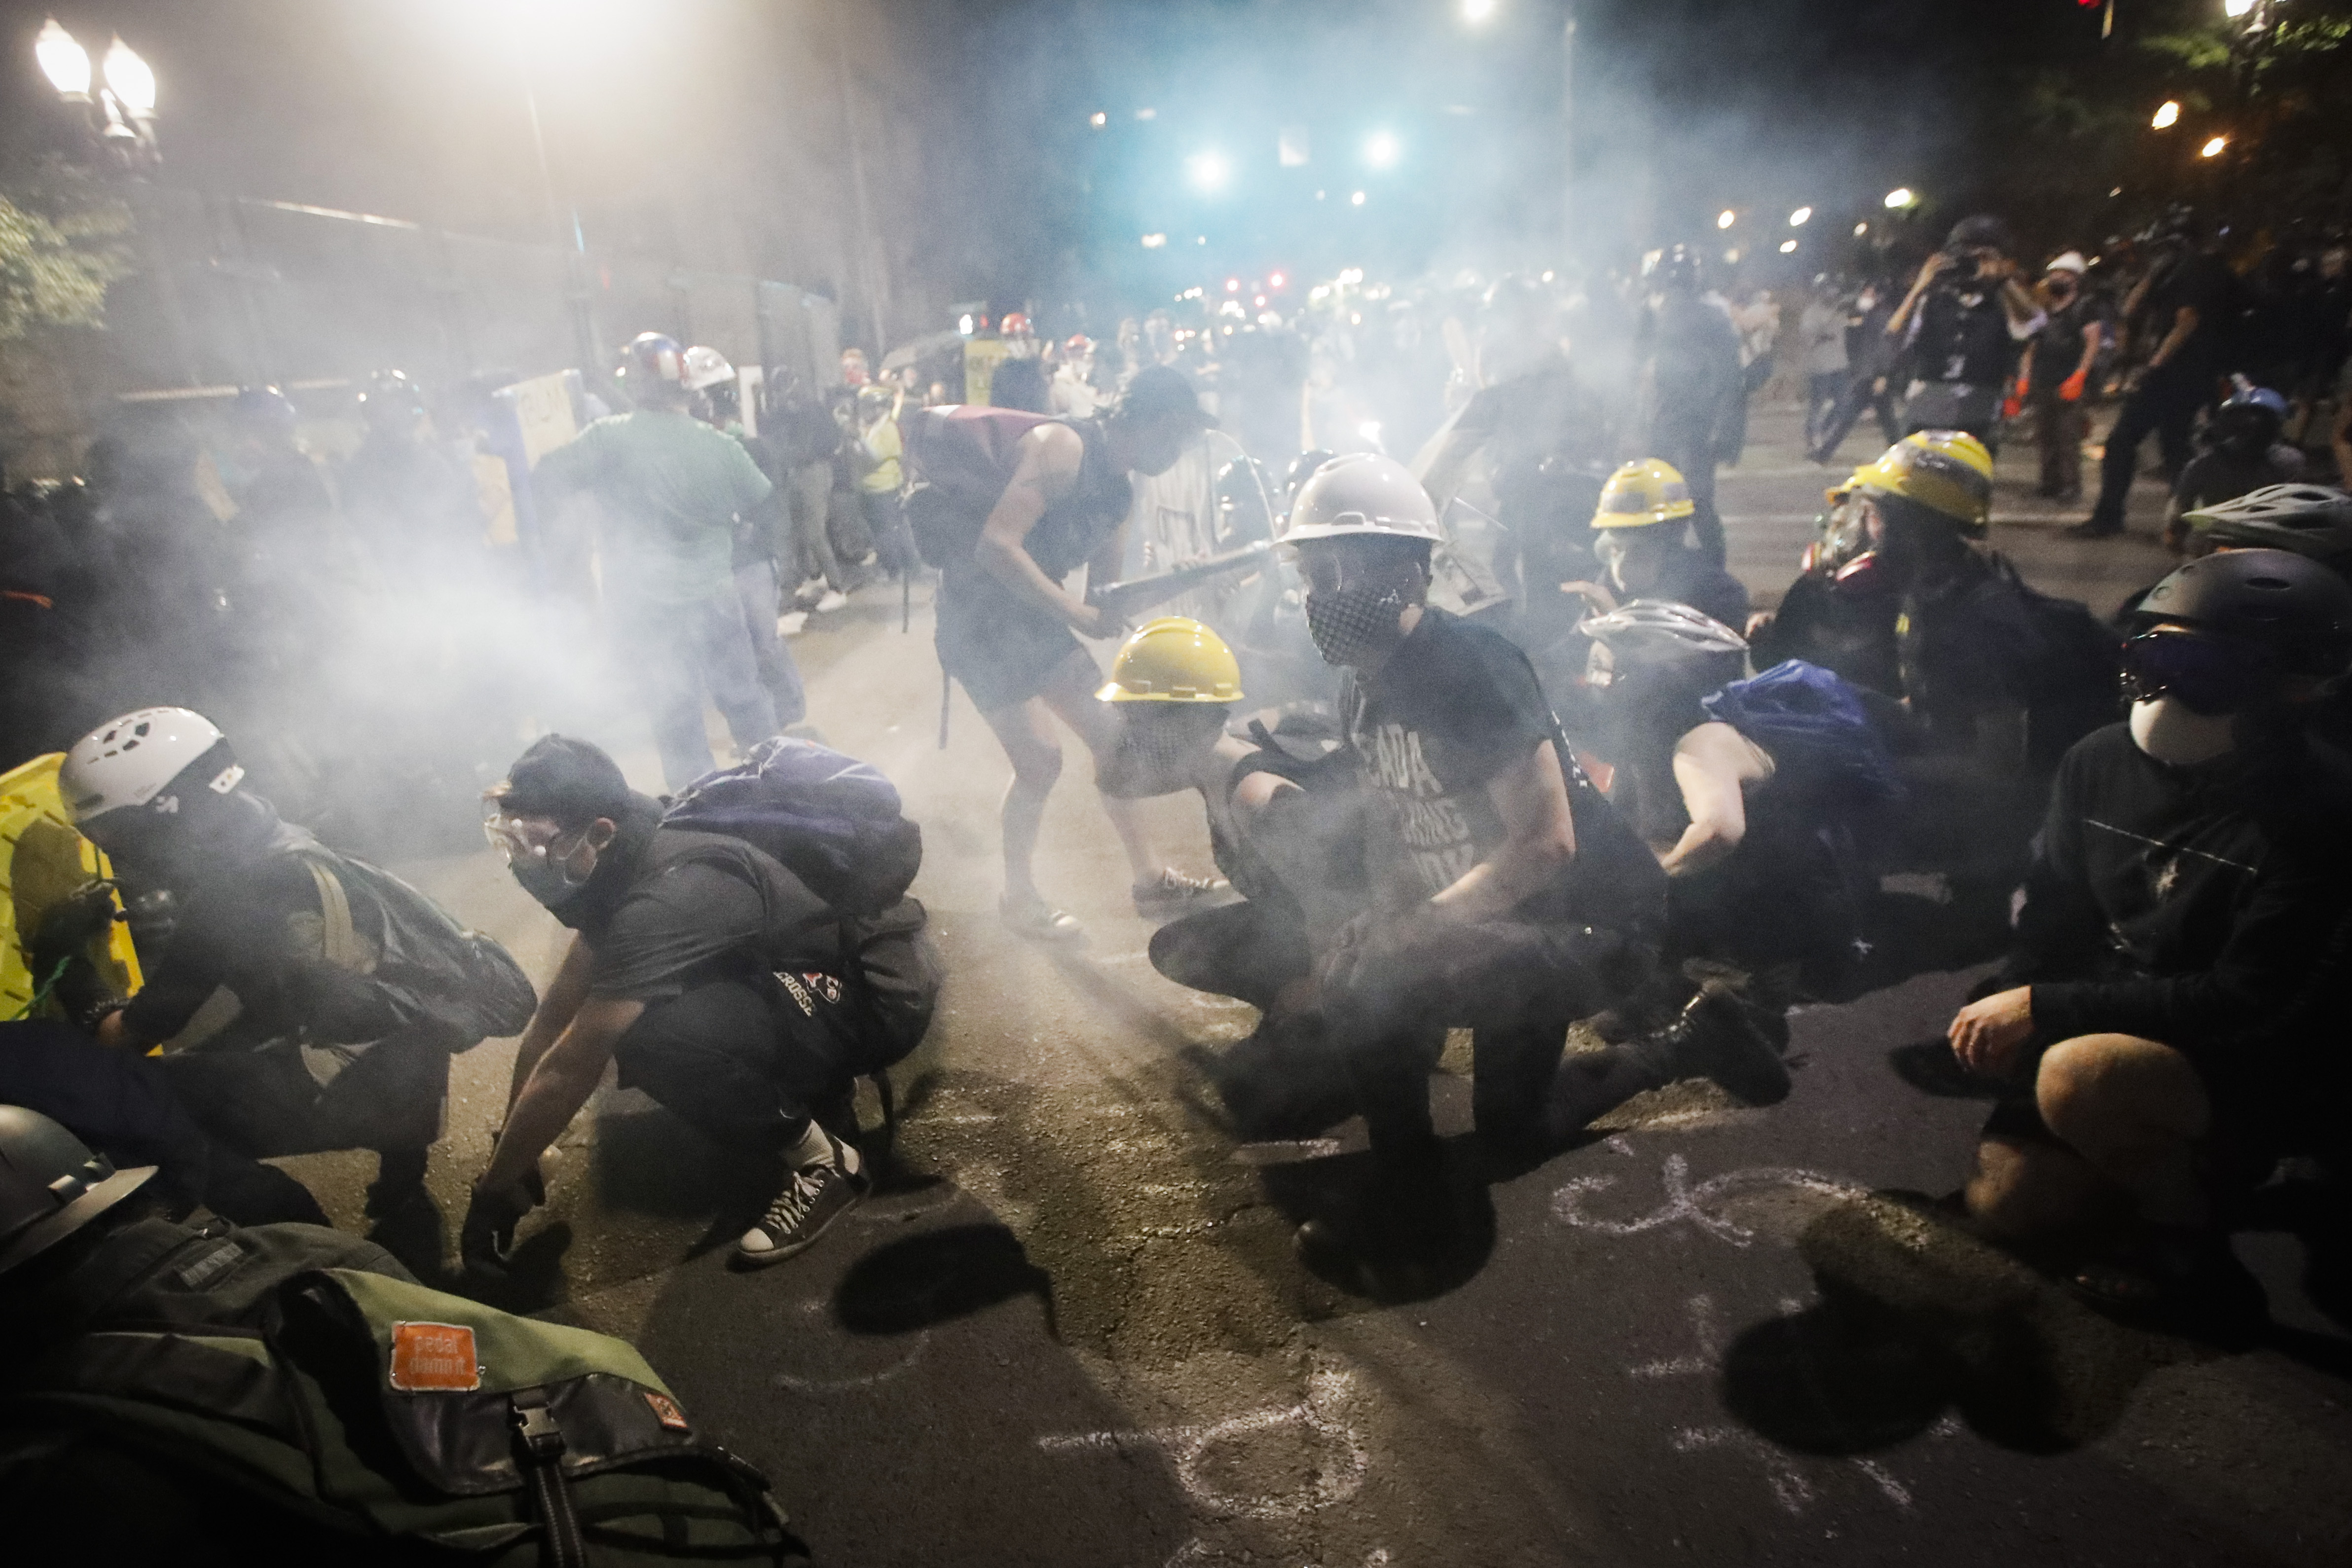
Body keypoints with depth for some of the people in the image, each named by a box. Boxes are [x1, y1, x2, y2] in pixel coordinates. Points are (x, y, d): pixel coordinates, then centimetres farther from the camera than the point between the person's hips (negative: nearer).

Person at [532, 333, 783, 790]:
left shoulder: (610, 437, -12)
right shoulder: (720, 445, -4)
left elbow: (547, 478, -10)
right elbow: (764, 504, 6)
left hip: (648, 609, -2)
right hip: (715, 595, 2)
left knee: (676, 718, 8)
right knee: (745, 696, 17)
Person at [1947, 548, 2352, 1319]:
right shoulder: (2099, 762, -4)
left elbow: (2243, 1000, -24)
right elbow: (2052, 916, 6)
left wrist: (2043, 1009, -28)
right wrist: (2006, 1003, -13)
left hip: (2238, 1072, -5)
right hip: (2102, 1028, 5)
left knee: (2082, 1073, -36)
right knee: (2003, 1200, -5)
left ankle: (2185, 1235, -6)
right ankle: (2169, 1164, 22)